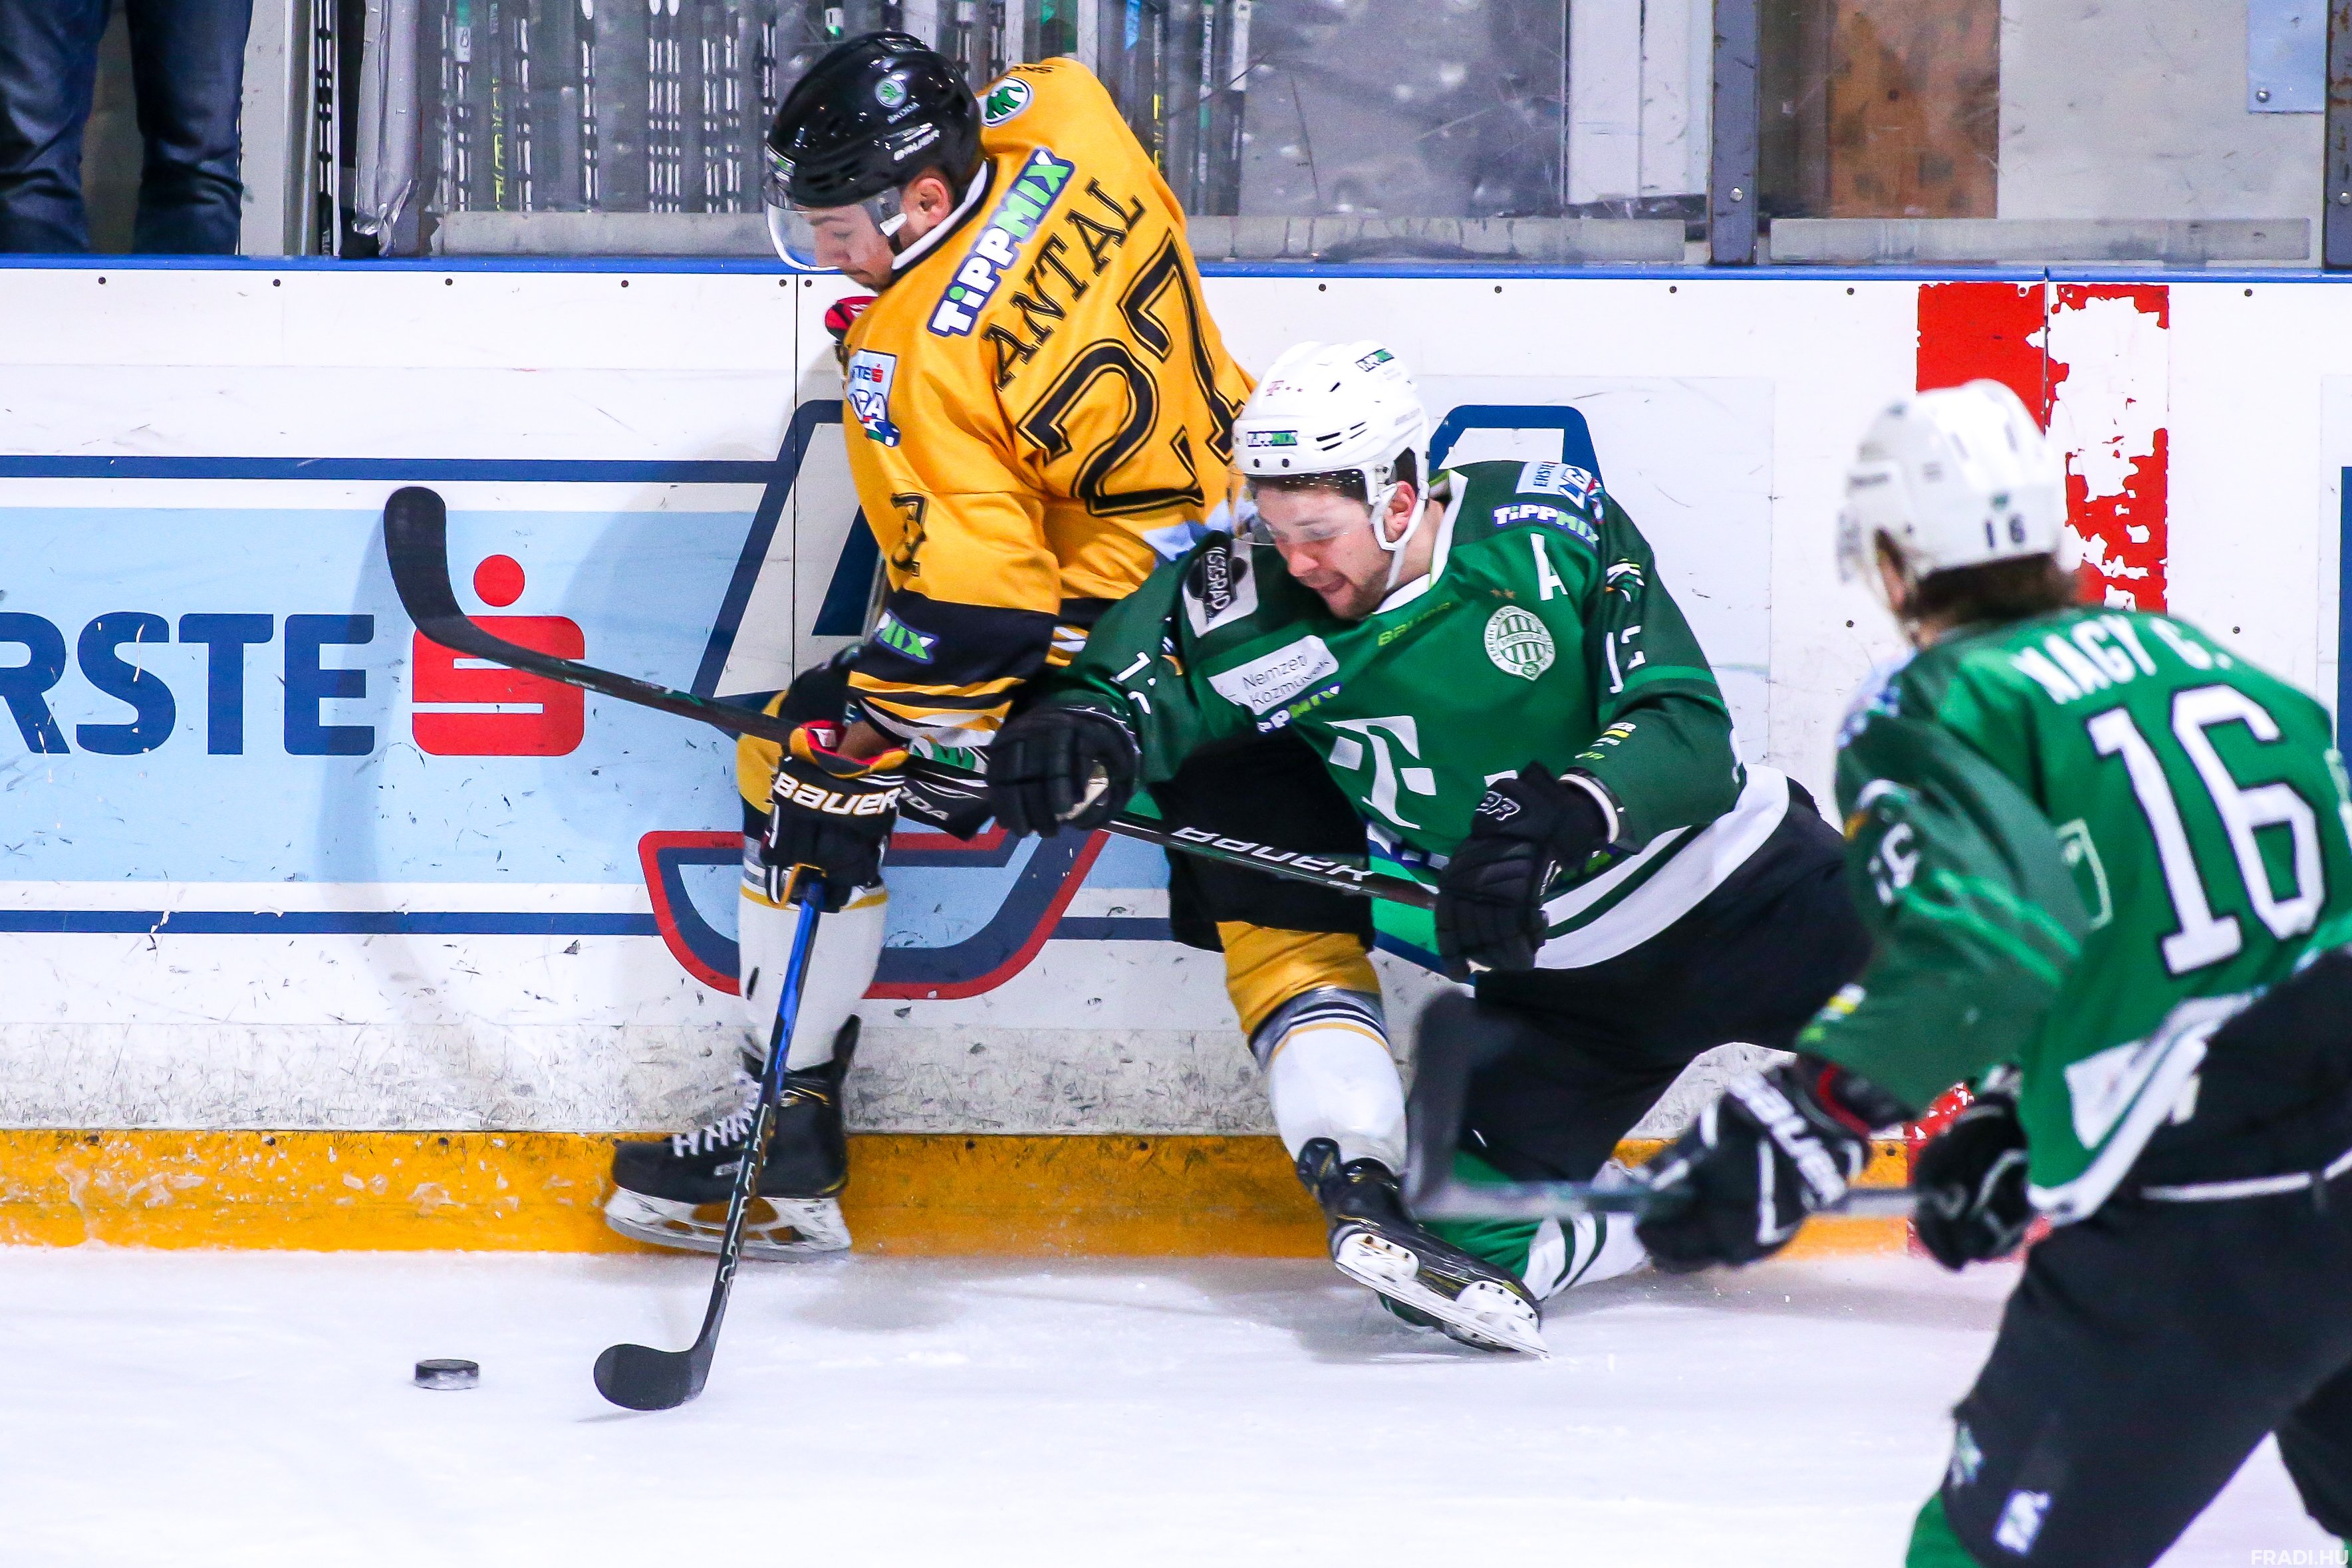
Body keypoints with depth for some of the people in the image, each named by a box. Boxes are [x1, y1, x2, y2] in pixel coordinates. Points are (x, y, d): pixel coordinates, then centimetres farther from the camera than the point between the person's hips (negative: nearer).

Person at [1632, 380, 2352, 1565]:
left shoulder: (1931, 714, -3)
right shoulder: (2182, 654, 17)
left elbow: (1989, 946, -22)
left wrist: (1801, 1120, -23)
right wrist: (2028, 1124, 26)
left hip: (2197, 1243, -6)